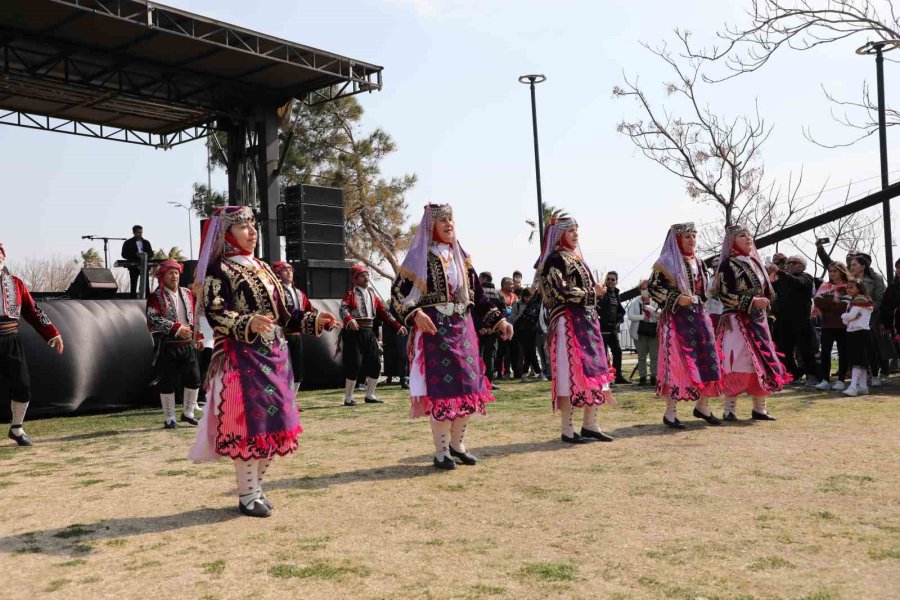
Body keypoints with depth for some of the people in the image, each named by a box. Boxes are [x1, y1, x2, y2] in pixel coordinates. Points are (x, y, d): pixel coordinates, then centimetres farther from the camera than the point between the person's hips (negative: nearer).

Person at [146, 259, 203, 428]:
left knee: (194, 379, 4)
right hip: (167, 346, -5)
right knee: (167, 384, 1)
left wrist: (198, 337, 14)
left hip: (188, 345, 5)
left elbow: (194, 317, 20)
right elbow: (153, 321, -16)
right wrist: (177, 329, -20)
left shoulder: (188, 294, 13)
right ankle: (169, 418, 12)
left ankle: (188, 413, 20)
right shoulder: (156, 297, -5)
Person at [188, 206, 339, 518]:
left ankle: (257, 488, 21)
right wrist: (248, 323, -30)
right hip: (242, 359, -7)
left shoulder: (263, 268, 19)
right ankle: (247, 495, 4)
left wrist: (314, 319, 8)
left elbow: (282, 313, 19)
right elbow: (214, 313, -15)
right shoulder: (219, 269, -4)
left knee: (273, 423, 8)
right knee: (249, 423, -7)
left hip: (274, 357, 7)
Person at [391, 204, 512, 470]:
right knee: (441, 388, -6)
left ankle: (457, 444, 20)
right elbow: (398, 291, -7)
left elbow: (477, 295, 16)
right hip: (434, 329, -6)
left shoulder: (461, 257, 15)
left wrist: (498, 320, 9)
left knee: (468, 387, 5)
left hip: (462, 329, 6)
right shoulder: (419, 256, -2)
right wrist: (415, 314, -23)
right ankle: (441, 452, 6)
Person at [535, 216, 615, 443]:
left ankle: (590, 424, 13)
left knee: (593, 371, 7)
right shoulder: (555, 259, -7)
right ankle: (567, 429, -1)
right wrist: (592, 293, -10)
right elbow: (561, 293, -17)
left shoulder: (576, 258, 20)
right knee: (570, 373, -6)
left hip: (587, 320, 9)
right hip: (568, 322, -9)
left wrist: (596, 290, 7)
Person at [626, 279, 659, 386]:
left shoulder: (656, 302, 6)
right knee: (641, 356, 4)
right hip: (640, 333, 0)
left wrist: (651, 309, -15)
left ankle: (654, 377, 5)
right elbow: (630, 316, -3)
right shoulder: (635, 302, 6)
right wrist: (642, 317, -11)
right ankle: (642, 377, 8)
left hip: (654, 333, 0)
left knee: (654, 356, 0)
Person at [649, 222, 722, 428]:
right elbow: (653, 287, -9)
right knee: (677, 361, -8)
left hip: (698, 315, 7)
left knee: (706, 359, 4)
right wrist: (676, 298, -18)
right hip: (676, 317, -7)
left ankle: (702, 405, 18)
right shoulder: (667, 262, -4)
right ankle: (670, 412, -2)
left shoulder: (698, 262, 16)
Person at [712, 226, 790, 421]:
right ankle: (729, 409, 0)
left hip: (758, 321, 7)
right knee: (738, 364, -9)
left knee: (763, 363, 5)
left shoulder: (755, 263, 14)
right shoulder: (728, 264, -6)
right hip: (737, 322, -7)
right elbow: (724, 295, -14)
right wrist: (752, 301, -17)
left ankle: (759, 408, 14)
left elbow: (766, 293, 24)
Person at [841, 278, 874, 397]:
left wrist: (843, 315, 0)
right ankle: (862, 386, 15)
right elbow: (845, 321, 13)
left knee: (857, 361, -14)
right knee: (861, 362, 11)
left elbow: (850, 316, -19)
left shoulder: (860, 299, -9)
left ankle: (853, 386, -20)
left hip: (860, 333, -10)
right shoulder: (852, 301, 20)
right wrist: (846, 318, -8)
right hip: (852, 333, 10)